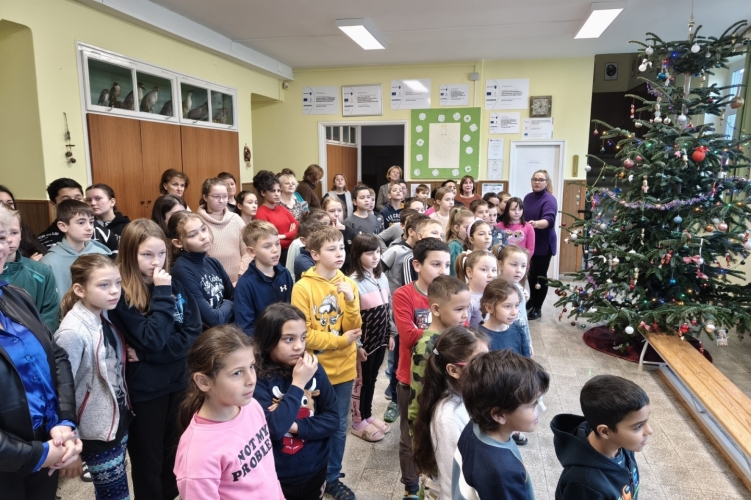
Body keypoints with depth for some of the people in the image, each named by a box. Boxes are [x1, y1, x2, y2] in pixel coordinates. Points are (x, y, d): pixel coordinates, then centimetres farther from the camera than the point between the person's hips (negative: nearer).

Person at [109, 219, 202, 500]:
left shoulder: (175, 285, -1)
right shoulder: (122, 295, -16)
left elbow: (194, 334, -6)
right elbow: (153, 339, -24)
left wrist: (147, 354, -17)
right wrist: (162, 295, -25)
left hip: (177, 382, 5)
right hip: (144, 390, -5)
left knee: (173, 453, 21)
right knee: (148, 460, 13)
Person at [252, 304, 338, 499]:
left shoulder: (314, 369, -9)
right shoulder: (257, 378, -20)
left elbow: (332, 419, -6)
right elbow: (273, 429, -28)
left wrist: (296, 426, -19)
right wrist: (297, 383, -26)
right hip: (275, 478, -3)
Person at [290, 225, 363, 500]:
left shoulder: (348, 284, 1)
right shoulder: (303, 287, -13)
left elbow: (354, 330, -2)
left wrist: (350, 300, -18)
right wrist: (340, 340, -14)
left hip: (343, 368, 4)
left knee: (339, 428, 16)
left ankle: (332, 478, 35)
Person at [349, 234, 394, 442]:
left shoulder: (382, 277, 2)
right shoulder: (354, 282, -20)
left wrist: (390, 334, 12)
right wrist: (357, 344, -16)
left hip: (380, 339, 6)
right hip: (365, 341, -6)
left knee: (372, 378, 20)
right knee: (361, 380, 9)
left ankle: (368, 414, 37)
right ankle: (358, 422, 26)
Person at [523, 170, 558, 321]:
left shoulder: (549, 200, -14)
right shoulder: (528, 198, 7)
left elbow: (548, 220, -29)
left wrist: (536, 223, -49)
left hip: (544, 244, -6)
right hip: (529, 242, 6)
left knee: (540, 275, 1)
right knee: (531, 273, 16)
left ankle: (537, 308, 11)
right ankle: (532, 299, 34)